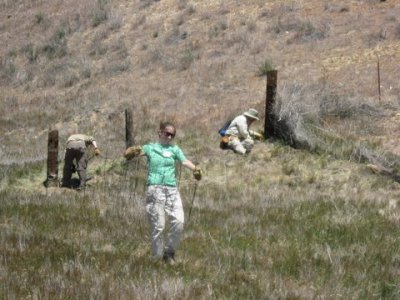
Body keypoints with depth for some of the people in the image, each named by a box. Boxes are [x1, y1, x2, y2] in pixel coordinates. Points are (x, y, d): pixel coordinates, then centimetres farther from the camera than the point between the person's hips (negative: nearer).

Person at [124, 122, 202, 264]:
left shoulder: (174, 149, 14)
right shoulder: (150, 148, 9)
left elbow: (184, 161, -3)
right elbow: (127, 154, -4)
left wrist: (194, 168, -25)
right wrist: (133, 151, -29)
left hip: (172, 189, 2)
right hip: (155, 189, -2)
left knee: (179, 221, -9)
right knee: (158, 225, -4)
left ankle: (169, 252, 9)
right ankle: (157, 257, 5)